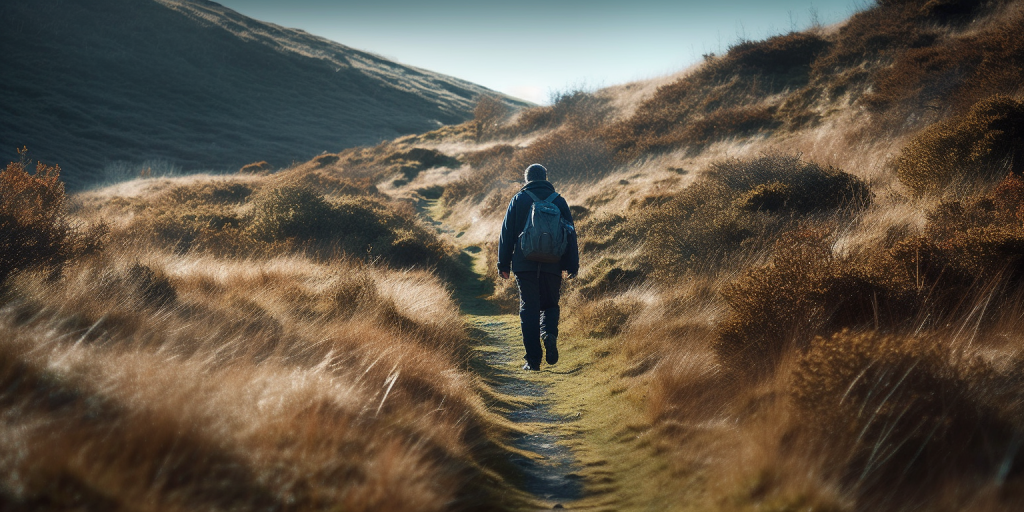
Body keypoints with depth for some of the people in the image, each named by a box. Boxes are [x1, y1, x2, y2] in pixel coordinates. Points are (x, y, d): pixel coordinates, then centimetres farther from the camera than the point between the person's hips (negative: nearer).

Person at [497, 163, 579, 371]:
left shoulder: (518, 200, 5)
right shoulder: (559, 201, 7)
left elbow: (507, 234, 3)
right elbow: (570, 234, 6)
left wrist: (503, 264, 7)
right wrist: (572, 266, 10)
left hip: (524, 265, -1)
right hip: (552, 266, 1)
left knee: (529, 309, 3)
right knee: (551, 305, 17)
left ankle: (533, 359, -2)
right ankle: (549, 334, -15)